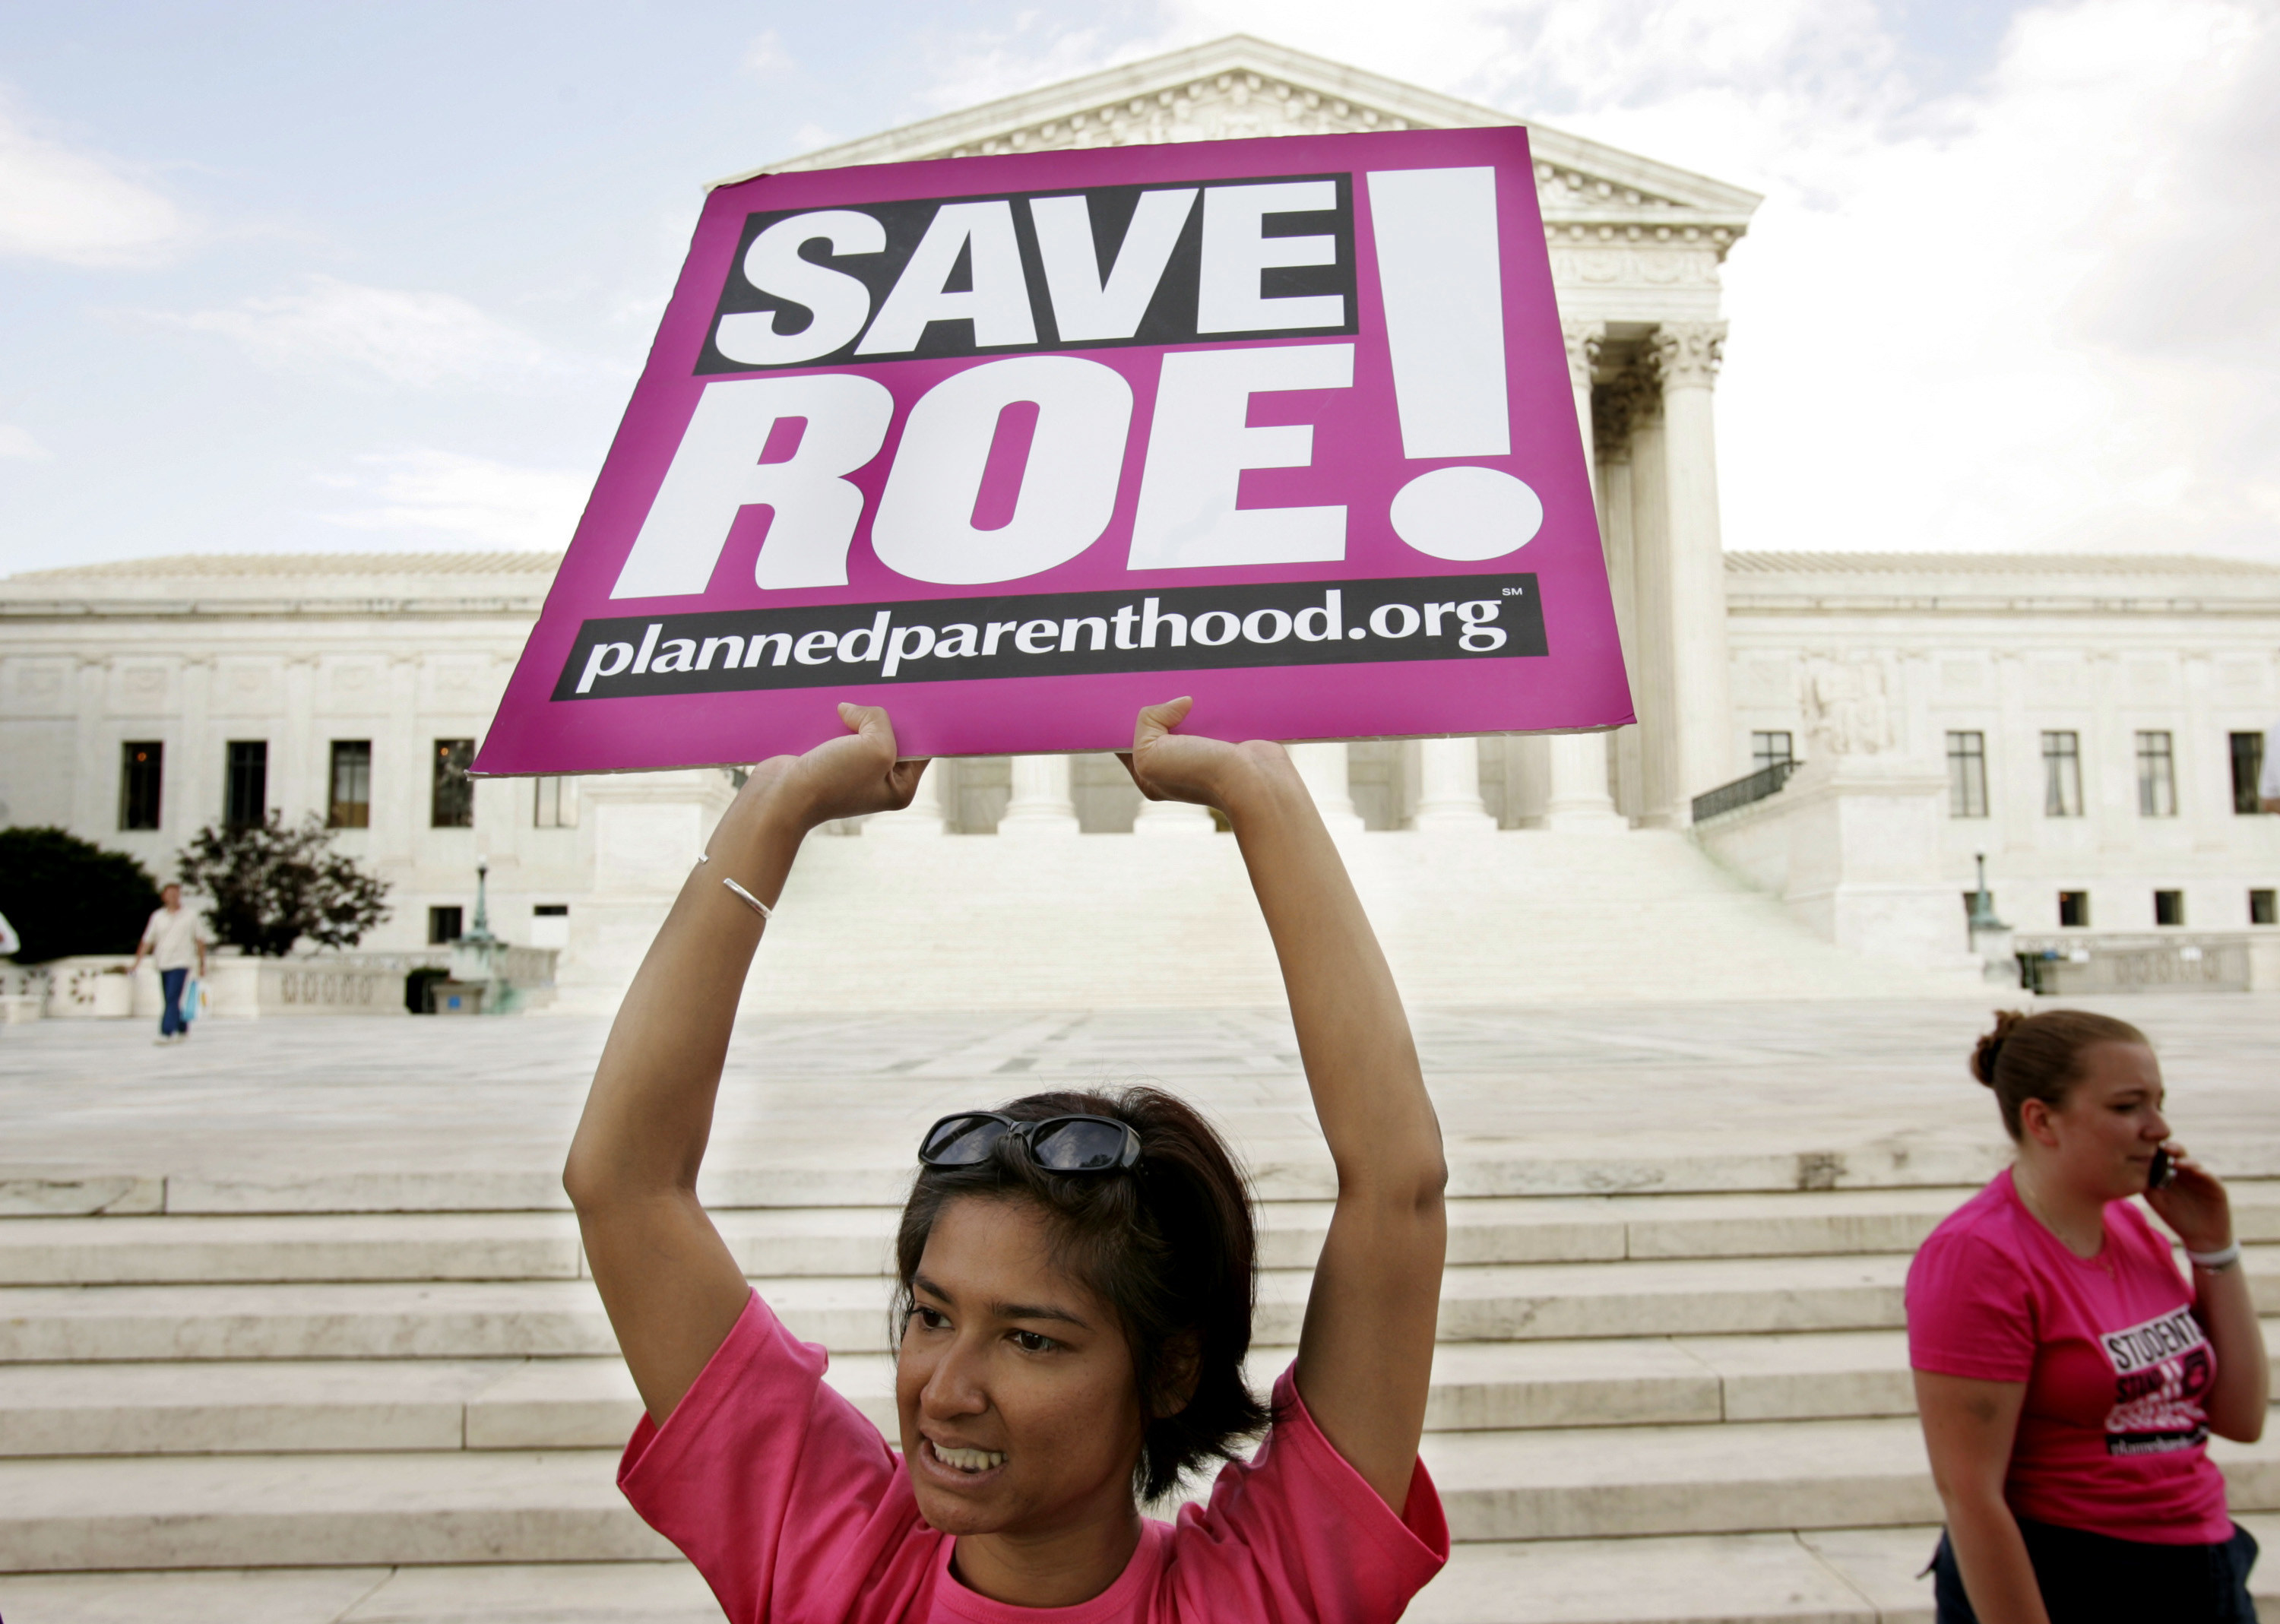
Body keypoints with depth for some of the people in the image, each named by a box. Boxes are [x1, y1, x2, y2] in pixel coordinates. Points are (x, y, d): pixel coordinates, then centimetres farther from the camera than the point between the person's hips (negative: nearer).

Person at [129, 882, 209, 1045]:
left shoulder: (190, 916, 3)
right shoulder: (157, 916, 7)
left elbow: (199, 940, 9)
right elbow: (147, 940, 6)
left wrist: (202, 964, 9)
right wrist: (137, 962, -1)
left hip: (181, 963, -3)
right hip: (162, 964, 3)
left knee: (172, 999, -14)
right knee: (170, 1001, 9)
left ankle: (167, 1033, -15)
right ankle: (183, 1030, 24)